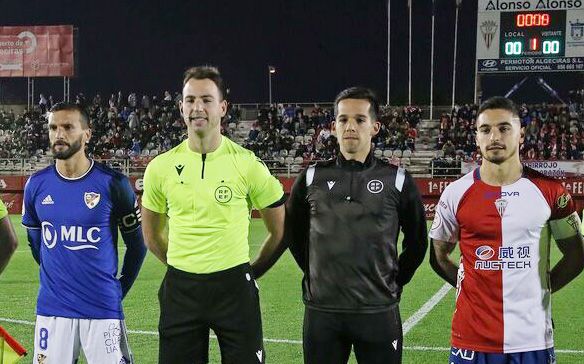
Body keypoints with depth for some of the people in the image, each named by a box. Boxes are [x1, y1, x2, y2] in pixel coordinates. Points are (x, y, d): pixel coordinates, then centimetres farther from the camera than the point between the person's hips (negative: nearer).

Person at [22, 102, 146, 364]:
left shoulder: (112, 183, -7)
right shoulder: (36, 185, 2)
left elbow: (137, 244, 4)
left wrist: (121, 288, 4)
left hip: (103, 309, -2)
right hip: (51, 309, 3)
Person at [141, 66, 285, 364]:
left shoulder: (248, 164, -6)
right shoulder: (160, 167, 1)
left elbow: (279, 231, 5)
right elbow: (152, 236, 14)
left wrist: (248, 272, 9)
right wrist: (185, 271, 12)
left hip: (234, 286, -2)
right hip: (180, 289, 2)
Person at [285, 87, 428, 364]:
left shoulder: (397, 180, 0)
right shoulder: (312, 178, 4)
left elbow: (417, 241, 10)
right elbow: (293, 234, 15)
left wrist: (394, 282, 7)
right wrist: (316, 274, 10)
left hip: (378, 312, -1)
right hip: (321, 311, 1)